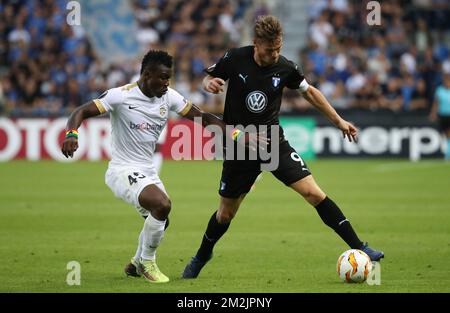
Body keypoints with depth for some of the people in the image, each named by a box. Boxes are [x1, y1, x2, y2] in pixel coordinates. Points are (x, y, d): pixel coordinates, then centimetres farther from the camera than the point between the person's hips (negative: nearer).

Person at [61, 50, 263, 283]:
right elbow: (82, 112, -19)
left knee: (160, 221, 20)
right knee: (162, 205, -28)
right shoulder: (121, 96, -17)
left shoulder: (168, 97, 0)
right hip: (123, 170, -8)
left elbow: (202, 117, 5)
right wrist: (71, 134, -40)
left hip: (148, 172, 8)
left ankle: (137, 263, 47)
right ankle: (147, 262, -6)